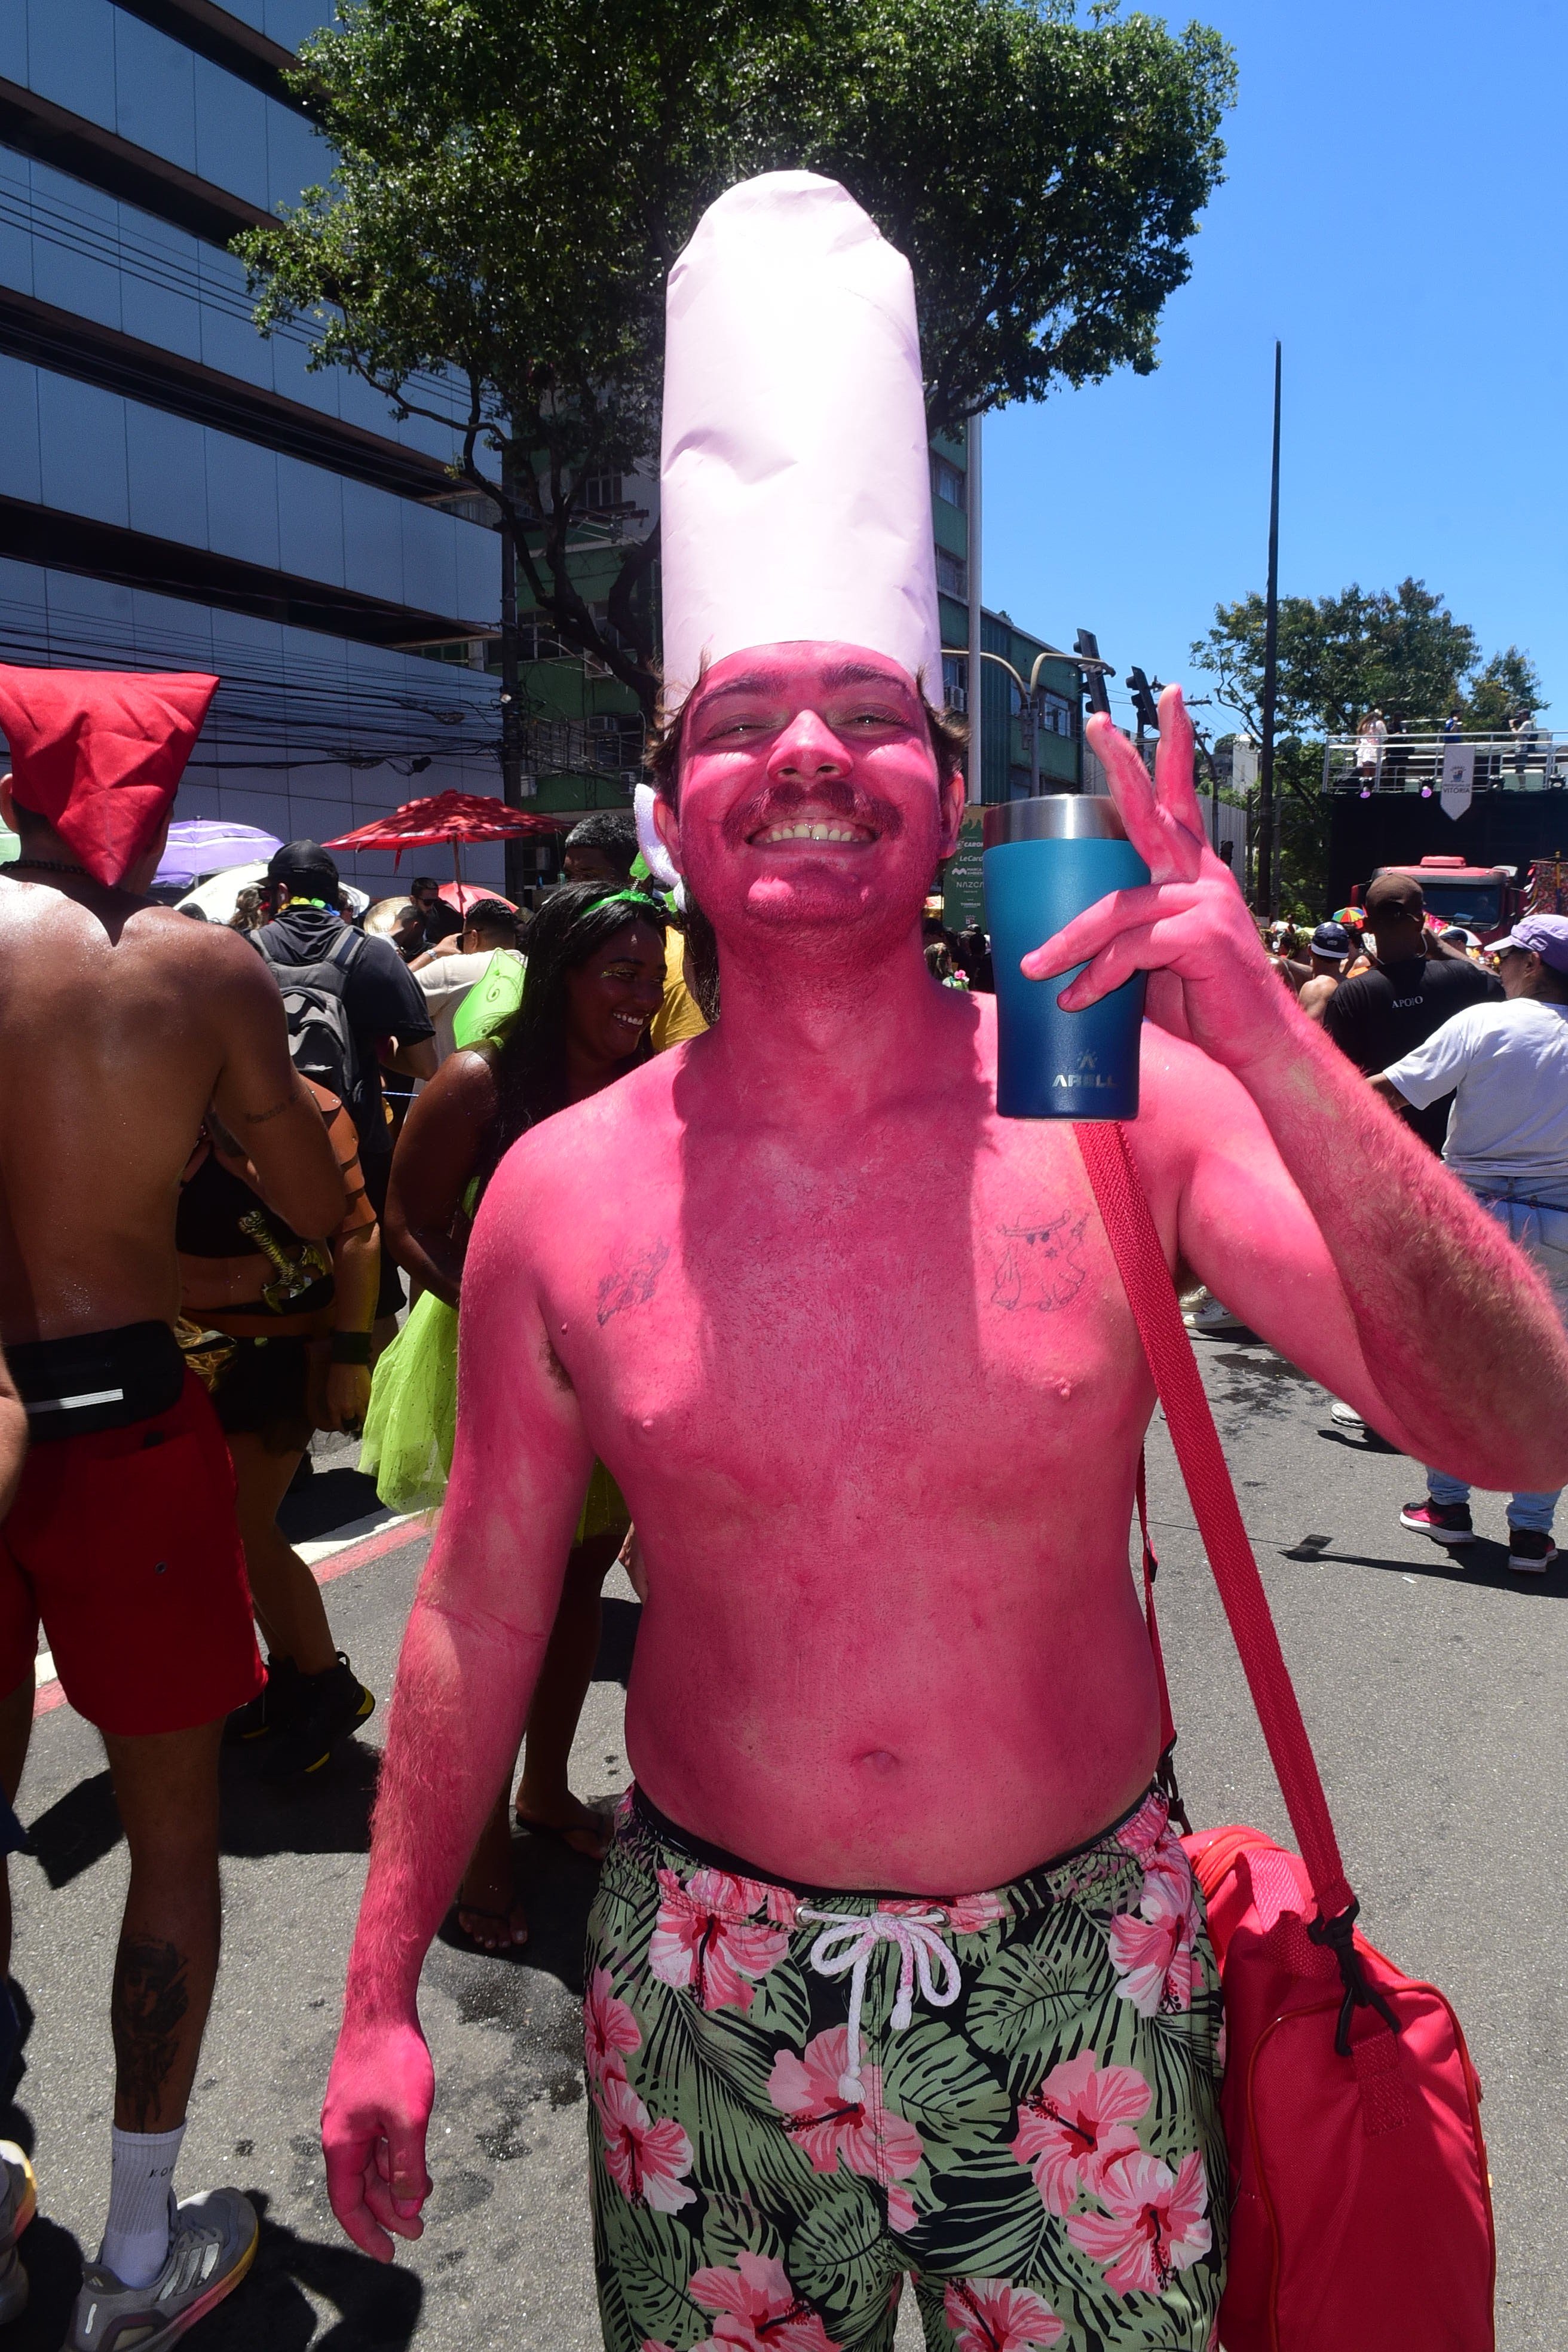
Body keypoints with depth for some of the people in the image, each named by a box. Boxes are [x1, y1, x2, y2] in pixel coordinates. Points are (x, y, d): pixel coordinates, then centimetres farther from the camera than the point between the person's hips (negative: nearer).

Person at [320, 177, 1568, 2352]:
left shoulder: (1126, 1108, -15)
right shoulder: (562, 1193, -11)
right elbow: (479, 1607, -1)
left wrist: (1275, 1052, -33)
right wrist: (381, 1997, 5)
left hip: (1085, 1978, 0)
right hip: (706, 1988, 1)